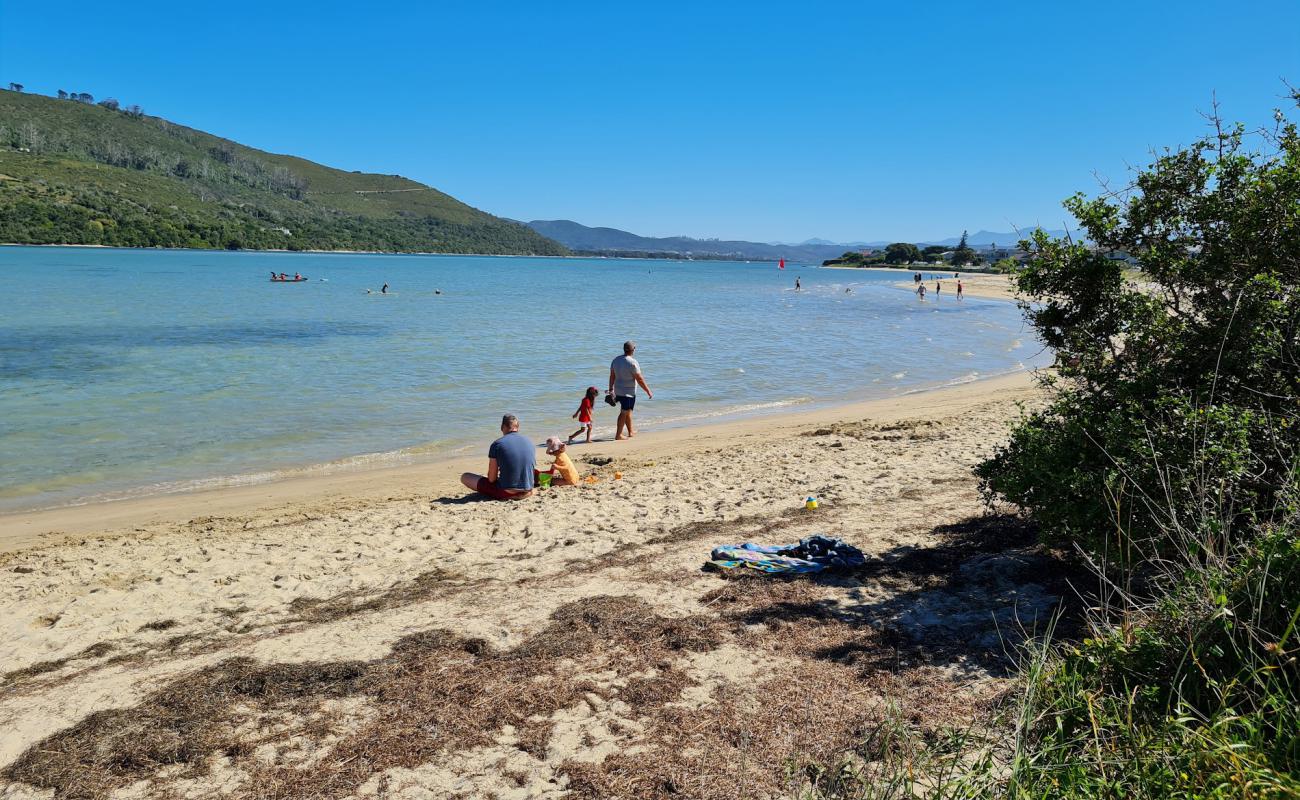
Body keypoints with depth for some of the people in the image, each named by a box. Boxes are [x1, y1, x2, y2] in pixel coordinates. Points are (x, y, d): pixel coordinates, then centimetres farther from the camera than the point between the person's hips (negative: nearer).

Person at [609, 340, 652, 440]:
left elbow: (612, 376, 10)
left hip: (618, 391, 8)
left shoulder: (616, 360, 3)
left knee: (628, 412, 19)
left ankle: (630, 433, 29)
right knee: (624, 413, 1)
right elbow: (640, 380, -17)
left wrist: (611, 389, 20)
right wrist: (648, 391, -9)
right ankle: (618, 435, 4)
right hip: (628, 392, -8)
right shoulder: (632, 363, -19)